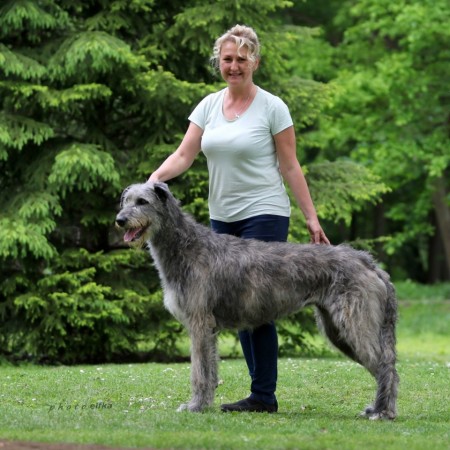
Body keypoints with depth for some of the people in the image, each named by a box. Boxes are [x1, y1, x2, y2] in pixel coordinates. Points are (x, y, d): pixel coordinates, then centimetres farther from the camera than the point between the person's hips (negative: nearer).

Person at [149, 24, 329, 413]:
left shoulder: (272, 107, -6)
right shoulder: (209, 105, 8)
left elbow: (290, 167, -4)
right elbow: (184, 155, 2)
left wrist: (312, 218, -7)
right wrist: (155, 178, -17)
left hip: (264, 215, -6)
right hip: (223, 218, 6)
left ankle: (263, 396, -7)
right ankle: (263, 392, 13)